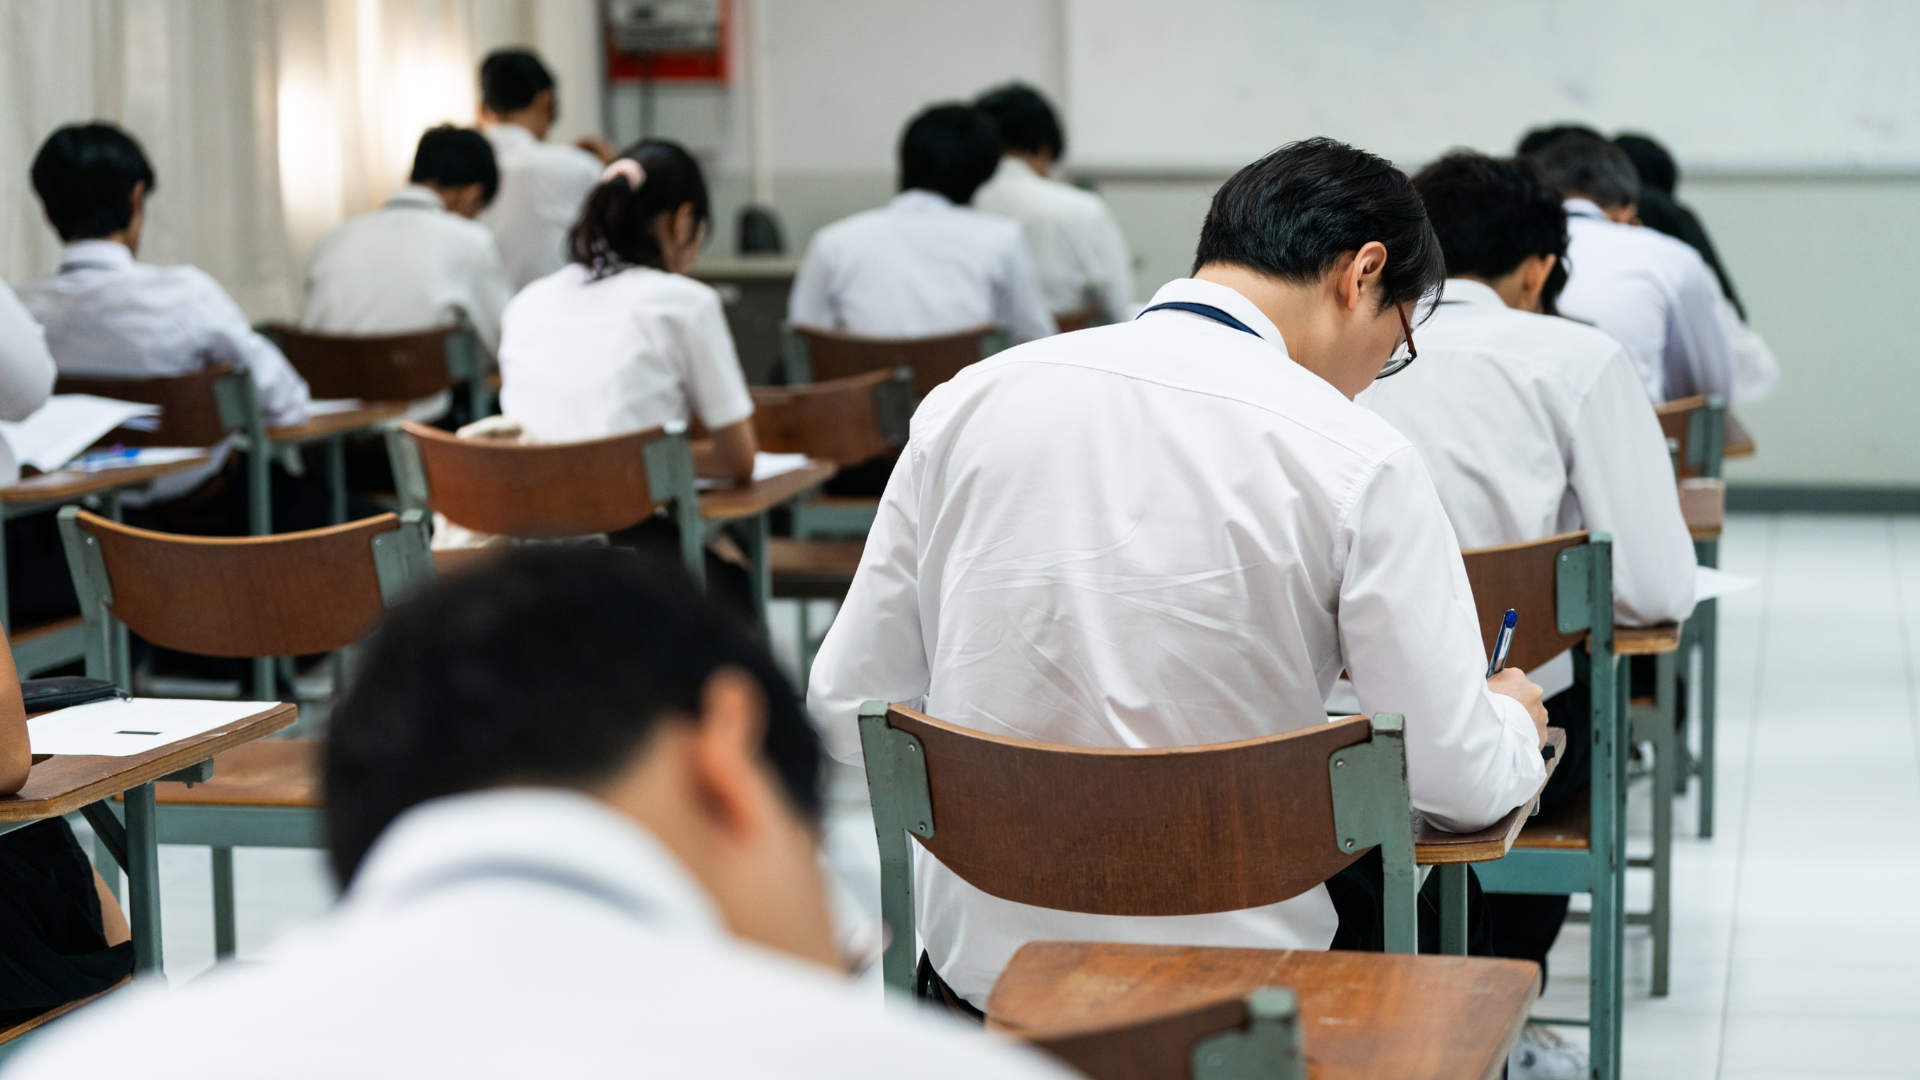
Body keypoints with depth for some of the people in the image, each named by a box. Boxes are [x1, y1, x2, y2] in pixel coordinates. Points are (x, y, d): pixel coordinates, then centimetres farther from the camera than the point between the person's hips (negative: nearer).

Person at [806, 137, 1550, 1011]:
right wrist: (1511, 722, 16)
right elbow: (1458, 783, -8)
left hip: (980, 968, 4)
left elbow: (844, 708, 4)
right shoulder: (1355, 460, -12)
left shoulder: (968, 401, -1)